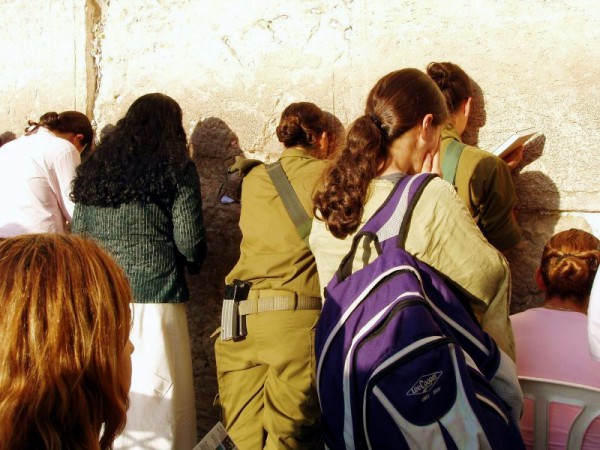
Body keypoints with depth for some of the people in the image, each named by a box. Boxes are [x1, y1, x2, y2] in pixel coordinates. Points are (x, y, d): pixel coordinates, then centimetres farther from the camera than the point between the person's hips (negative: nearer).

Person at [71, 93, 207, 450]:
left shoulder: (94, 168, 11)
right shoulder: (176, 168, -2)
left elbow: (78, 234, 12)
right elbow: (190, 242, -7)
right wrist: (192, 263, 14)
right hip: (154, 298, -4)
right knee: (155, 396, 4)